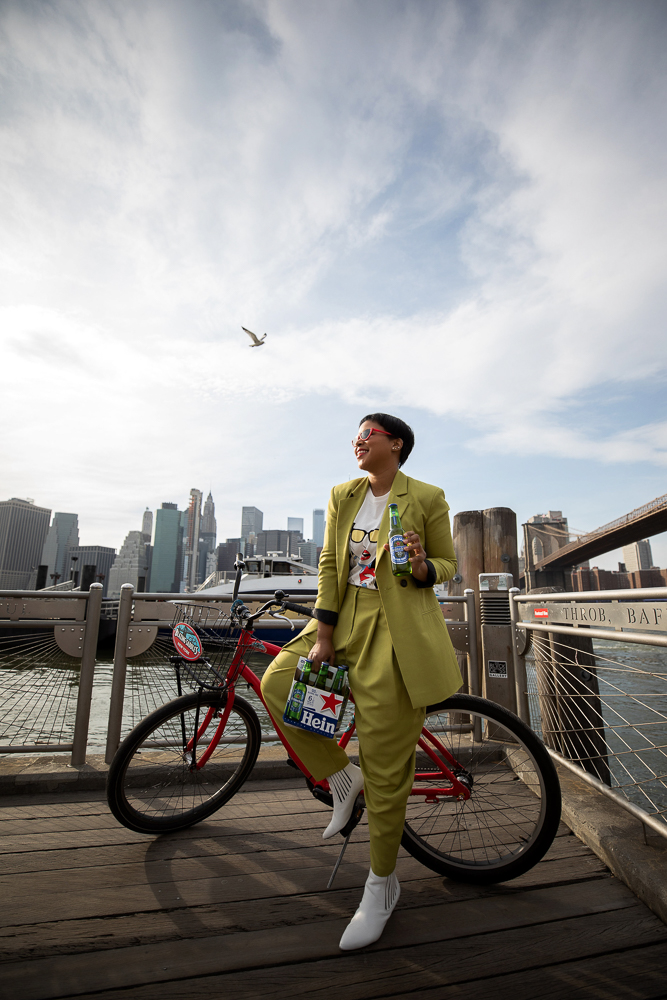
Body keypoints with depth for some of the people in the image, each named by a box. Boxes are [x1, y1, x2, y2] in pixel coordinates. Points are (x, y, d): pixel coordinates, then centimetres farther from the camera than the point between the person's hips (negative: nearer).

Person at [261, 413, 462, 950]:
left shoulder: (427, 497, -4)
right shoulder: (343, 496, 7)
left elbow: (448, 563, 2)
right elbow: (329, 564, 4)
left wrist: (422, 567, -22)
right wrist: (322, 635, -3)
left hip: (398, 632, -5)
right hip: (347, 619, 6)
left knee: (386, 767, 1)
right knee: (277, 682, -8)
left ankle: (383, 884, 28)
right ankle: (342, 776, 15)